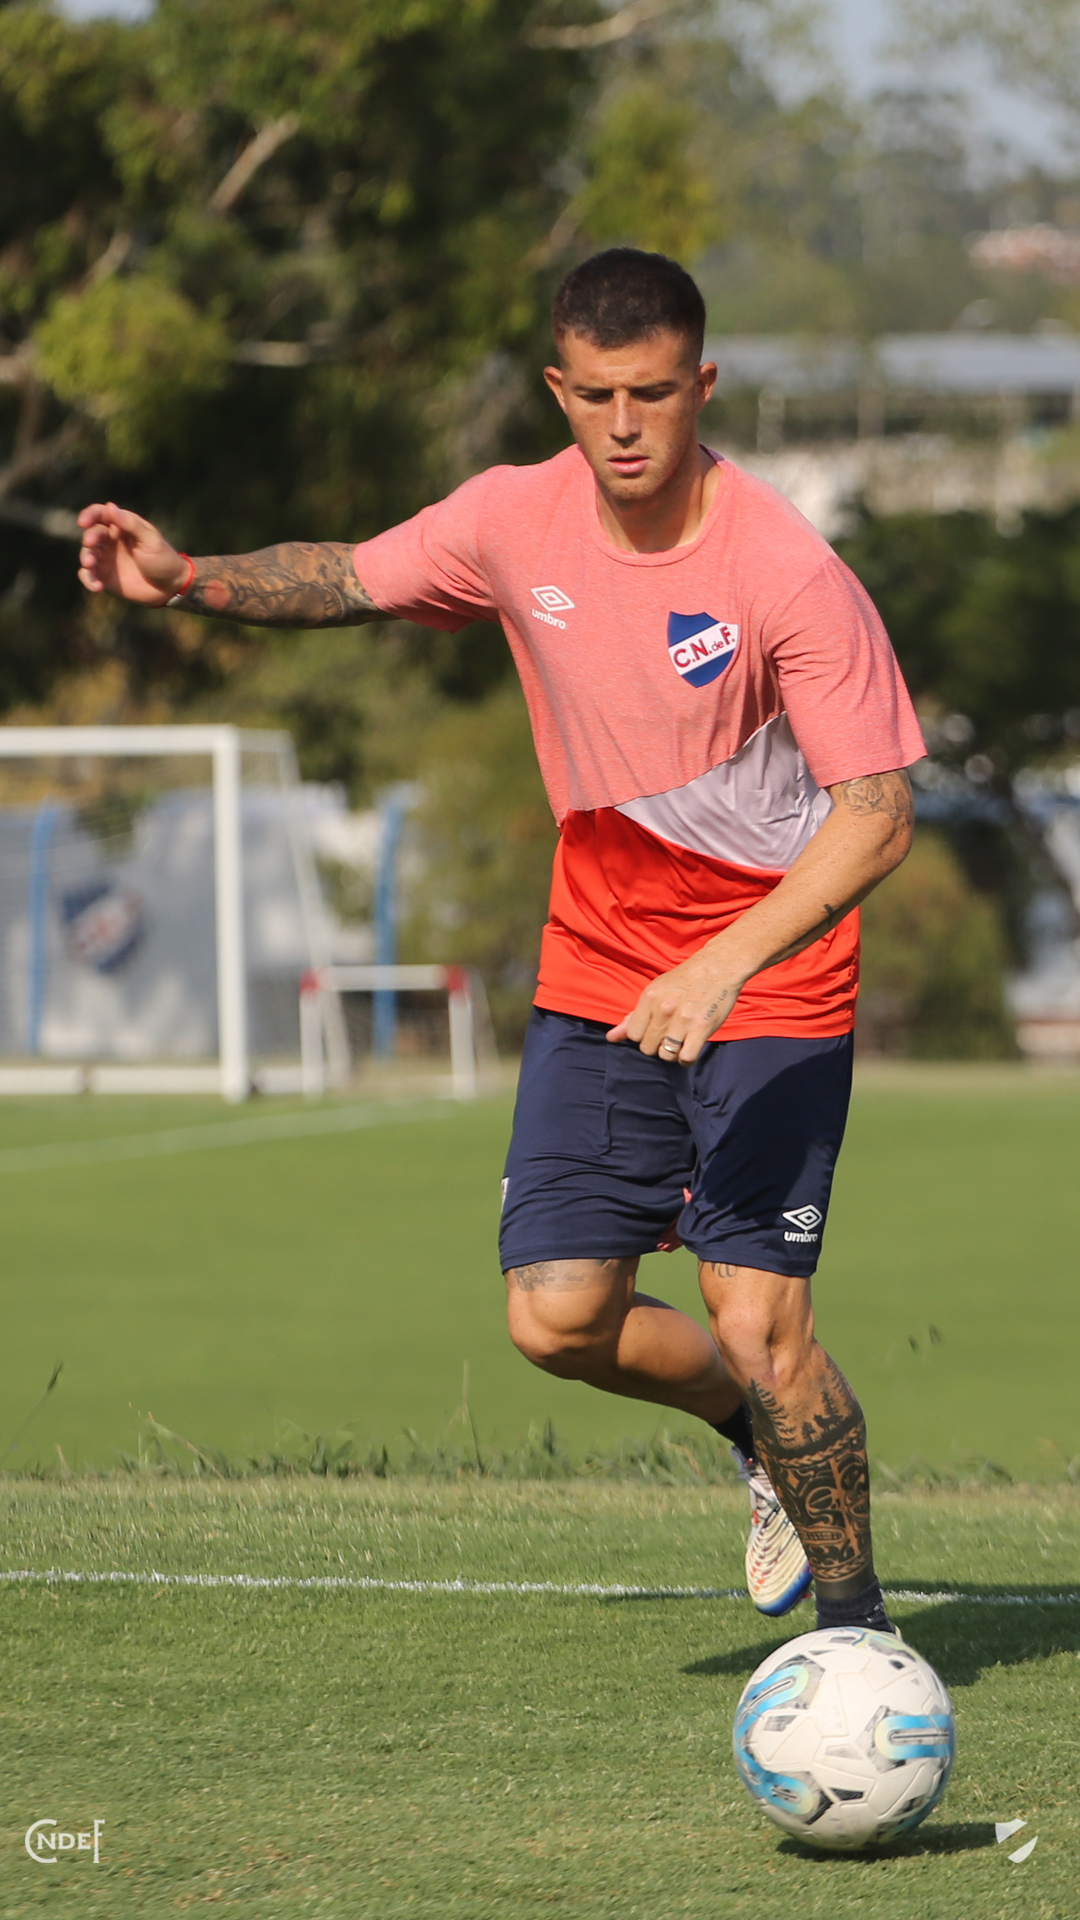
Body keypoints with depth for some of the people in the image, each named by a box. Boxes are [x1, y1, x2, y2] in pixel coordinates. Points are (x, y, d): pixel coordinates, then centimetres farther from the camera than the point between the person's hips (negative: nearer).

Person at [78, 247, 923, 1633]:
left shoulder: (788, 572, -21)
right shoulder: (516, 519, -6)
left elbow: (876, 818, -22)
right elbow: (349, 580, 13)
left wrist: (723, 968, -33)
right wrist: (188, 579, -4)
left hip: (771, 980, -5)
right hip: (597, 970, 5)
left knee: (756, 1322, -15)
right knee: (557, 1317, -4)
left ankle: (854, 1617, 7)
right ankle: (765, 1435, 27)